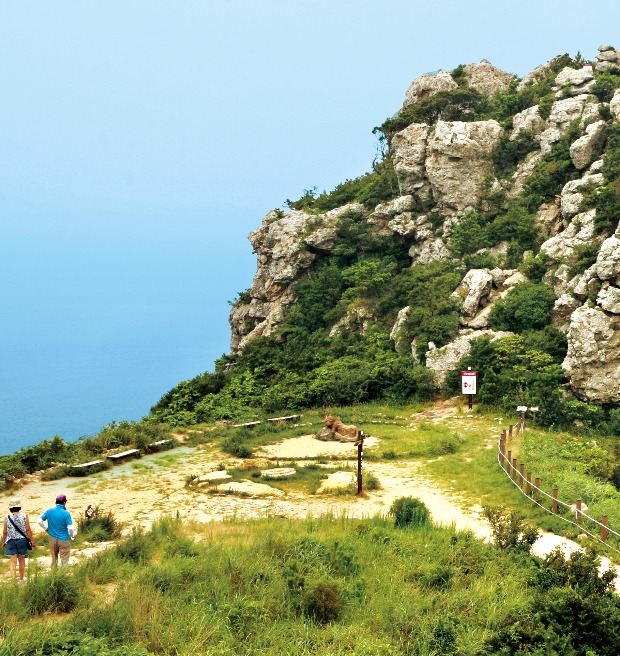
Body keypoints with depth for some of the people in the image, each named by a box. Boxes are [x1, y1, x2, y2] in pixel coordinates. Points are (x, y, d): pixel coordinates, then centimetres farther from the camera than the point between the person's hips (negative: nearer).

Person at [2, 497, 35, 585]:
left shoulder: (7, 518, -8)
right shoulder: (24, 516, -9)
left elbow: (5, 532, -1)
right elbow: (28, 530, -8)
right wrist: (32, 541, 0)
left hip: (11, 541, 0)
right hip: (22, 540, 1)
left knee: (13, 562, 2)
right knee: (21, 561, 16)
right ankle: (21, 579, 27)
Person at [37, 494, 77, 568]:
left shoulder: (49, 511, -4)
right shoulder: (66, 513, -16)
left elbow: (39, 521, 2)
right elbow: (70, 528, -19)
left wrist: (46, 529, 14)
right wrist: (73, 536, 0)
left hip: (52, 539, 4)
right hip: (64, 540, -4)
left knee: (54, 559, 20)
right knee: (64, 561, 6)